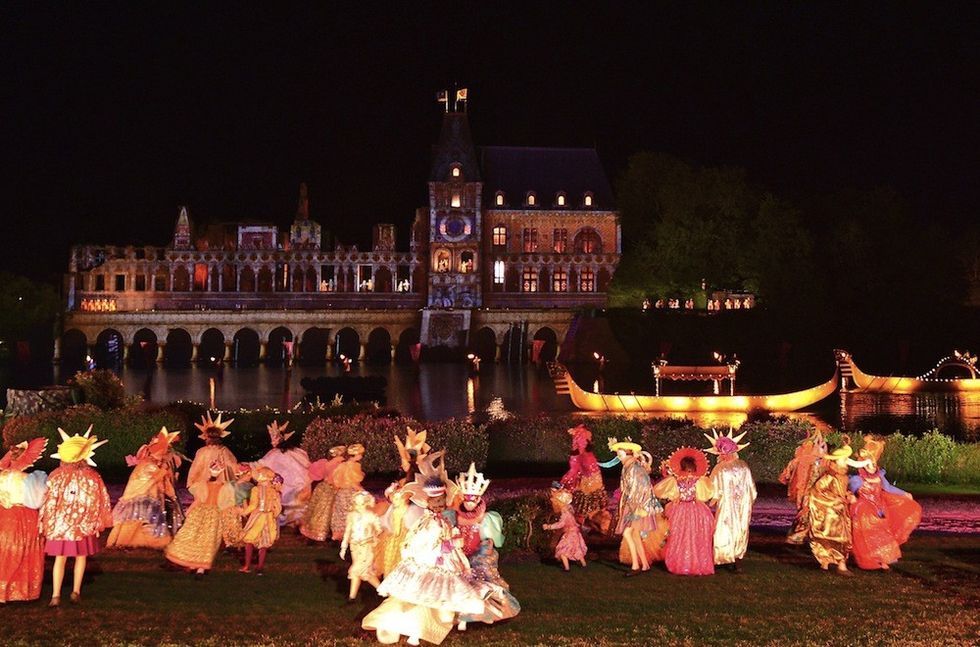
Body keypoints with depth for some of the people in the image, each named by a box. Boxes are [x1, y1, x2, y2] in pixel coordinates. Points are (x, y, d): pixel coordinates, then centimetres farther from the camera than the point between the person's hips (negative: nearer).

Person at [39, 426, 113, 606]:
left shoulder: (56, 475, -5)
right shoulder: (91, 477, -7)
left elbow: (49, 500, -3)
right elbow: (96, 503, -3)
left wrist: (44, 522, 6)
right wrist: (97, 523, 7)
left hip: (59, 523, 0)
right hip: (83, 524, 0)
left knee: (60, 558, 6)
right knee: (81, 557, 14)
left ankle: (56, 596, 0)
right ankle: (76, 592, 17)